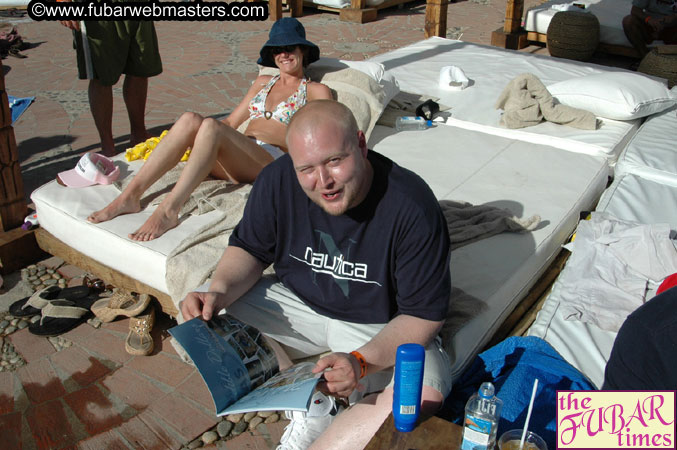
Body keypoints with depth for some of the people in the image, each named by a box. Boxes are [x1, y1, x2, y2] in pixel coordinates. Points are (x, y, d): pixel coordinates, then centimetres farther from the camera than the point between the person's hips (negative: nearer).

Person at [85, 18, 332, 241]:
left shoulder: (316, 91, 15)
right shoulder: (263, 82, 30)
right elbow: (231, 121, 30)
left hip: (272, 162, -5)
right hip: (235, 164, 5)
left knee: (211, 127, -33)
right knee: (190, 119, -25)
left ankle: (169, 209, -40)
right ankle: (130, 196, -29)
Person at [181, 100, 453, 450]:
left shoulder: (412, 207, -26)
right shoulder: (278, 180, -14)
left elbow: (423, 316, -21)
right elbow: (249, 249, 0)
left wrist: (361, 363, -36)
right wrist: (220, 291, -21)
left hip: (381, 327, -3)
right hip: (297, 304, 4)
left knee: (423, 395, -32)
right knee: (204, 322, -15)